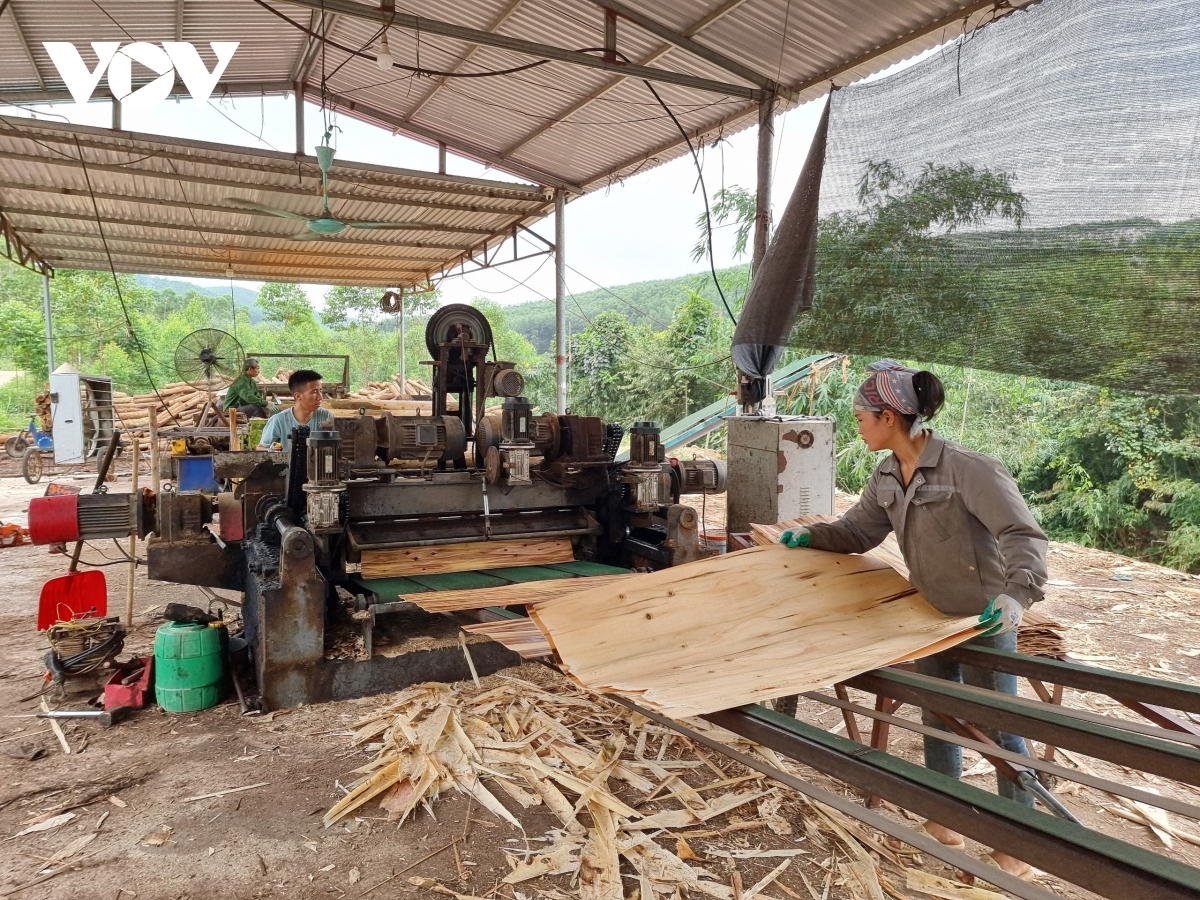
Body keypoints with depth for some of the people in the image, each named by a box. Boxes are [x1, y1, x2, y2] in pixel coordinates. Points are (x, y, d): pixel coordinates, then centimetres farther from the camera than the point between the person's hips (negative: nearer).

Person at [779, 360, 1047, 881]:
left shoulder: (969, 469, -26)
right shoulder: (886, 477, -4)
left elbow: (1023, 536, -28)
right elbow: (859, 530, 9)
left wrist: (1018, 593, -42)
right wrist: (811, 537, -4)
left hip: (985, 620, -7)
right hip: (932, 615, 7)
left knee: (997, 726, 7)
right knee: (938, 716, 18)